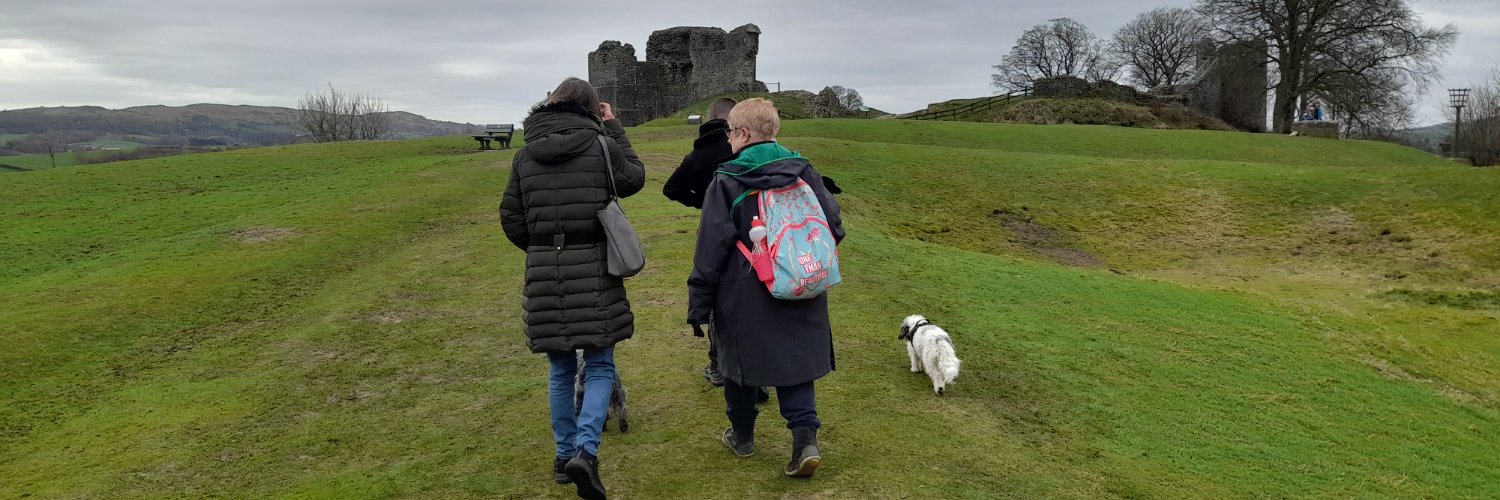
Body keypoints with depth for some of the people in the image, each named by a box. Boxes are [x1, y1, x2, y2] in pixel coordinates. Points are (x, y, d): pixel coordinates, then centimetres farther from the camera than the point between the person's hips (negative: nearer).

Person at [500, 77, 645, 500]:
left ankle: (564, 454, 24)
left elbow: (510, 218, 9)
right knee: (599, 366, 7)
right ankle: (586, 450, -9)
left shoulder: (525, 155, 5)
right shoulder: (601, 145, -6)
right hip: (593, 270, -3)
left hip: (543, 275, 3)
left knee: (561, 370, 16)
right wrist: (614, 128, 19)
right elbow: (635, 178, 13)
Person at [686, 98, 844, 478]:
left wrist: (698, 305, -7)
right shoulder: (803, 172, 1)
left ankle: (742, 436, 30)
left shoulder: (727, 182, -10)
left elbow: (710, 249, -11)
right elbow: (833, 226, 2)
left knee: (739, 361, 15)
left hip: (744, 297, -3)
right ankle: (806, 437, -5)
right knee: (795, 360, 10)